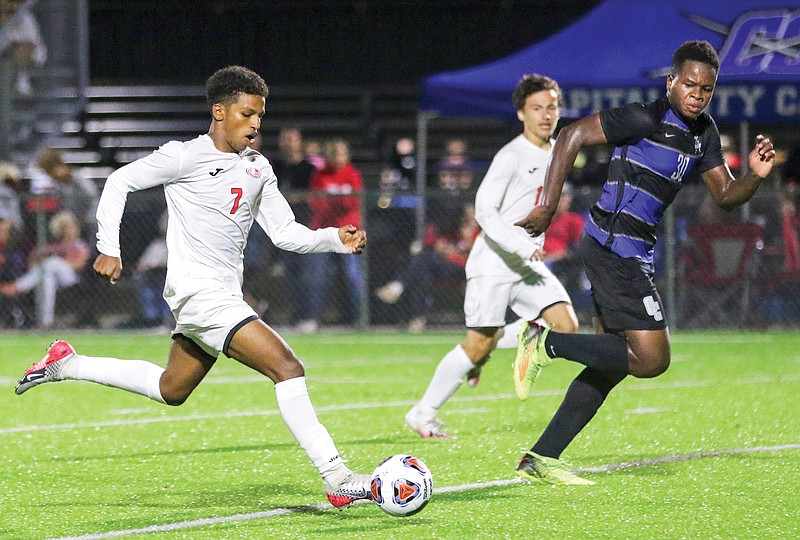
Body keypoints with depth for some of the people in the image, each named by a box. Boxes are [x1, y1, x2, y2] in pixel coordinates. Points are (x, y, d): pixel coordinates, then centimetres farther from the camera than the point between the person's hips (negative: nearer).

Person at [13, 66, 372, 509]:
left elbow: (285, 233, 11)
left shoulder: (259, 169, 12)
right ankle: (336, 479, -21)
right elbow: (119, 182, -2)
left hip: (224, 297, 9)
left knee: (171, 389, 24)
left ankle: (66, 365, 37)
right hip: (198, 292, -9)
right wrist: (109, 249, -8)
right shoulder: (186, 157, -9)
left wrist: (336, 239, -6)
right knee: (287, 368, -19)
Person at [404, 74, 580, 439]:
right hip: (493, 263, -7)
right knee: (478, 344, -7)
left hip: (528, 265, 7)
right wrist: (521, 247, -27)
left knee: (566, 327, -9)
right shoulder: (511, 156, -13)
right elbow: (484, 210, -19)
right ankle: (424, 412, 8)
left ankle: (494, 344, 11)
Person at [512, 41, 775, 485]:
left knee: (615, 361, 12)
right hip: (613, 247, -10)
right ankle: (546, 343, -5)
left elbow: (724, 195, 16)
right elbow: (573, 136, -14)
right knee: (651, 359, -15)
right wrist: (548, 207, -15)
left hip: (633, 255, 10)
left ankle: (541, 459, 15)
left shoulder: (703, 132, 12)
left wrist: (755, 175, -5)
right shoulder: (647, 119, -15)